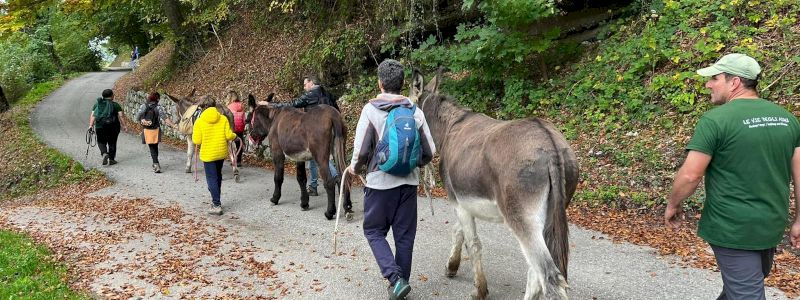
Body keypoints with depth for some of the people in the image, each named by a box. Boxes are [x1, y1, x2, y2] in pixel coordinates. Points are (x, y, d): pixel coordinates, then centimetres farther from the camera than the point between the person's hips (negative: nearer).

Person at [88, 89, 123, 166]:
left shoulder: (97, 104, 9)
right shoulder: (115, 105, 1)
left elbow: (92, 115, -1)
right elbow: (120, 116, -8)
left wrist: (91, 125, -3)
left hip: (100, 126, 2)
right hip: (113, 126, -2)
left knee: (101, 142, 15)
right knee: (112, 143, 8)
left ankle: (104, 153, -10)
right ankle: (111, 159, 11)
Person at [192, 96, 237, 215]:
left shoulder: (199, 121, -12)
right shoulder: (223, 119, -5)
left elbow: (197, 141, -11)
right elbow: (229, 135, -10)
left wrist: (194, 135, 10)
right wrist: (234, 136, 11)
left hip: (208, 154, -4)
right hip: (222, 153, 4)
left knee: (212, 179, 0)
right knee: (217, 176, 21)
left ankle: (217, 205, -4)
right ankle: (216, 200, 32)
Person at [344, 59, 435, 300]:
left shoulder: (371, 110, -10)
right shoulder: (415, 111, 1)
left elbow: (361, 150, -12)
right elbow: (429, 151, 2)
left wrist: (354, 168, 8)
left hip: (380, 182, -3)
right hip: (409, 182, 3)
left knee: (374, 231, 12)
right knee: (404, 235, 13)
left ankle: (395, 278, -4)